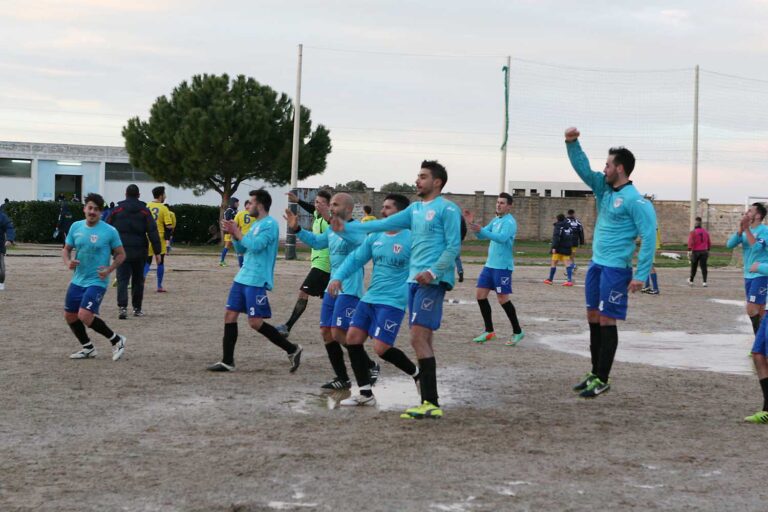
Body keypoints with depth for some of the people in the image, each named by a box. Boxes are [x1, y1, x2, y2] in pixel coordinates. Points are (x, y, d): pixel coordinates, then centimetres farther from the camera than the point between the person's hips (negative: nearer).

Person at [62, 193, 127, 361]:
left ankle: (116, 340, -1)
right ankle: (88, 348, 30)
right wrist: (68, 261, -9)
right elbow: (66, 249, 12)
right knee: (70, 316, 10)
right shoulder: (76, 227, 2)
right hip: (77, 281, 6)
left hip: (97, 282, -6)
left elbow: (121, 254, -2)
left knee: (84, 315, -20)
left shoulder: (110, 231, -10)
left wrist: (109, 269, -18)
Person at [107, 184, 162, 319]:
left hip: (122, 251, 0)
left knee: (122, 280, -3)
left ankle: (122, 307, -21)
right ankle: (137, 308, 19)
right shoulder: (145, 211, 0)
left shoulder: (117, 210, 2)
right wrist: (157, 251, -3)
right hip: (139, 251, 1)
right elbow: (153, 231, -5)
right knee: (138, 280, 13)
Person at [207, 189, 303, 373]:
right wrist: (233, 233, 4)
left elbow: (255, 246, -23)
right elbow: (241, 249, 21)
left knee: (255, 322, -10)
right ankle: (227, 361, 11)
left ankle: (292, 350, 1)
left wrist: (237, 231, -13)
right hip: (242, 278, 9)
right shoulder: (256, 224, 17)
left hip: (256, 281, -9)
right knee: (230, 316, 5)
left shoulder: (269, 224, -12)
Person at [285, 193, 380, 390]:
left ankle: (370, 366, 7)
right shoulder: (332, 230, 13)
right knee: (326, 332, 7)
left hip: (349, 290, -9)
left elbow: (360, 240, -35)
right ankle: (342, 378, 16)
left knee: (338, 333, -12)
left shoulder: (356, 227, -13)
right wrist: (297, 229, 14)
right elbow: (316, 242, 28)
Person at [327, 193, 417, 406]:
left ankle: (417, 374, 14)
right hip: (369, 298, 7)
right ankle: (365, 394, 9)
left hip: (393, 302, -7)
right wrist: (338, 276, -3)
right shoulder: (375, 237, 9)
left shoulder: (410, 239, -11)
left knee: (381, 348, -13)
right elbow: (355, 259, 11)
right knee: (353, 339, 1)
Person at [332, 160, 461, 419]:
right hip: (415, 280, 8)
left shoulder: (447, 209, -6)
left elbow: (453, 247, -11)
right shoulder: (415, 209, 18)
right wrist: (348, 228, 8)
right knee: (423, 341, 7)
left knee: (418, 338, -15)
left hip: (433, 281, -8)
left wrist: (433, 272, -21)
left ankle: (431, 403, -14)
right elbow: (383, 224, 15)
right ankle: (429, 403, 10)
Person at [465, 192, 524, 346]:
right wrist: (472, 223, -3)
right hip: (490, 264, 8)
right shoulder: (495, 220, 14)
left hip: (502, 266, -8)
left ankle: (517, 332, 7)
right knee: (481, 295, 5)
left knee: (503, 299, -6)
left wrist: (481, 230, -38)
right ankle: (489, 331, 14)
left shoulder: (509, 222, -12)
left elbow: (502, 237, -28)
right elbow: (481, 236, 14)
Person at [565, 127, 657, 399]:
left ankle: (602, 380, 2)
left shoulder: (635, 200, -15)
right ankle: (595, 373, 22)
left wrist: (641, 275, -20)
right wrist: (572, 143, -9)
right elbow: (582, 168, 10)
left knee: (606, 321, -4)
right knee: (593, 318, 12)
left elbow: (649, 236, -17)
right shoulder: (603, 187, 8)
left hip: (615, 269, -8)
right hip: (596, 264, 8)